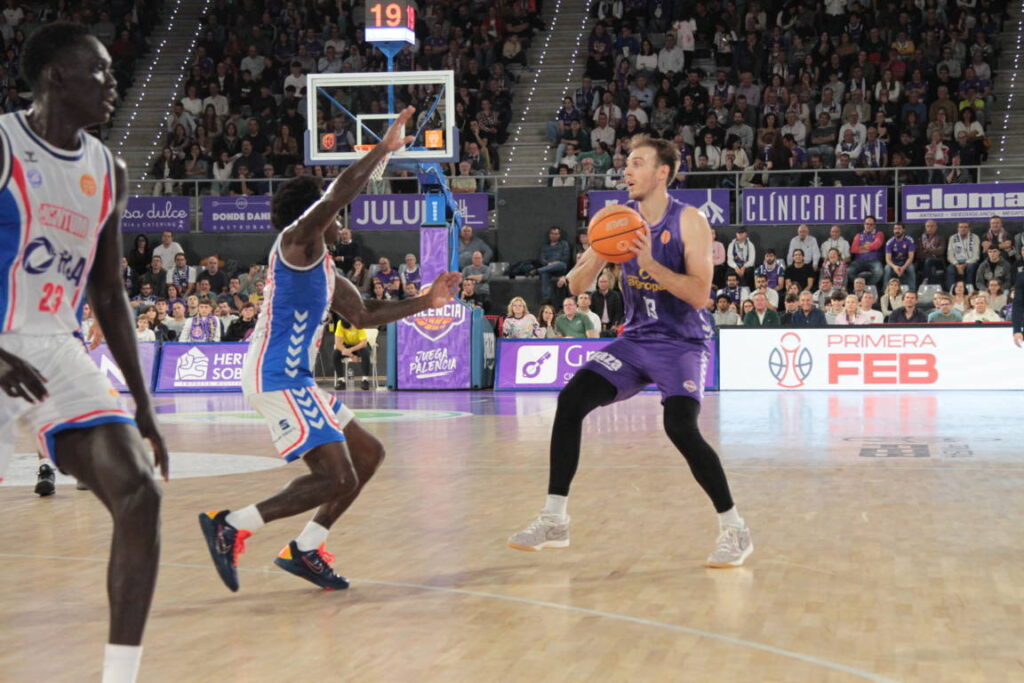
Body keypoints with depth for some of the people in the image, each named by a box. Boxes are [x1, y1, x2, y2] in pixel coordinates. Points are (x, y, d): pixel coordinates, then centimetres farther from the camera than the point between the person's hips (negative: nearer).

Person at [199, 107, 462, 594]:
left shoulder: (322, 265, 22)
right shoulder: (297, 240, -7)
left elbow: (363, 315, 27)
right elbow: (338, 194, -22)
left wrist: (424, 302, 21)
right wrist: (384, 148, -15)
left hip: (292, 378, 11)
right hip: (277, 378, -11)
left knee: (368, 454, 15)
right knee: (336, 478, -15)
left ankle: (305, 550, 15)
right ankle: (231, 525, -10)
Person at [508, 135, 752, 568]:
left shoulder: (689, 222, -12)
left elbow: (700, 294, -20)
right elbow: (576, 285, 2)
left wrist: (650, 264, -29)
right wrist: (595, 256, -19)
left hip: (682, 342, -5)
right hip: (636, 339, 5)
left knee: (680, 427, -25)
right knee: (571, 401, -10)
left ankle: (734, 531, -9)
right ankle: (554, 521, -1)